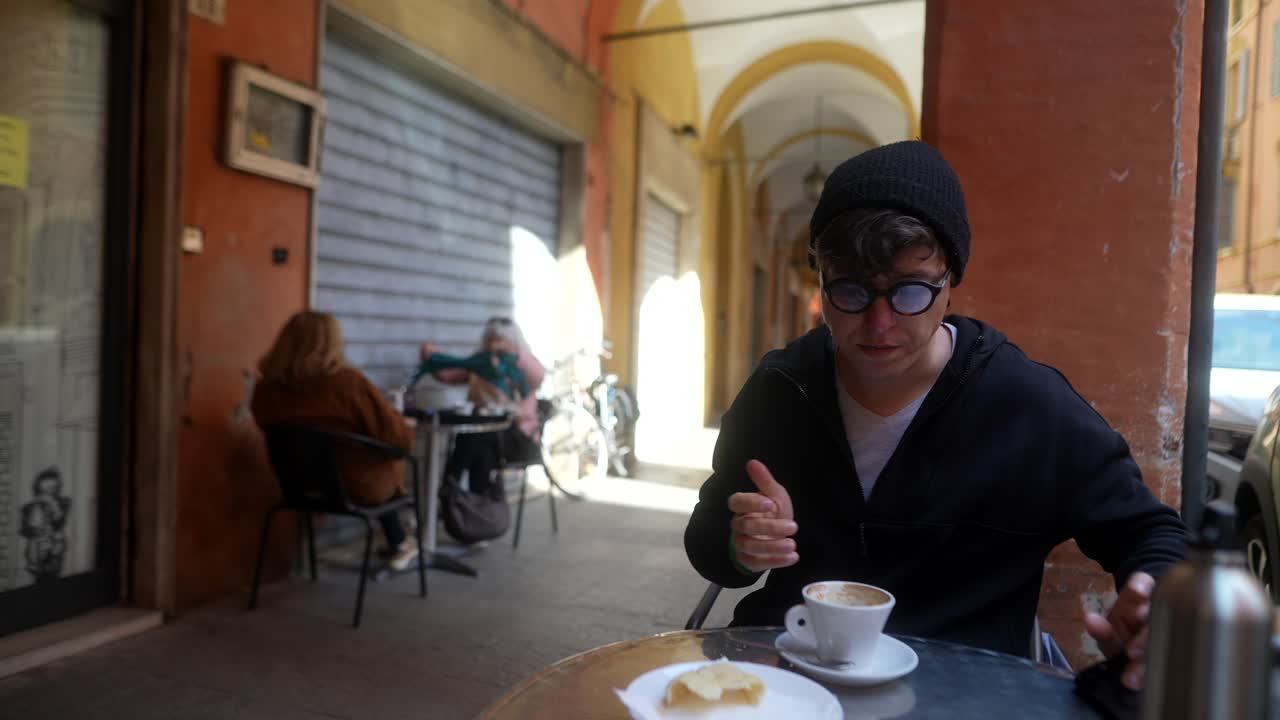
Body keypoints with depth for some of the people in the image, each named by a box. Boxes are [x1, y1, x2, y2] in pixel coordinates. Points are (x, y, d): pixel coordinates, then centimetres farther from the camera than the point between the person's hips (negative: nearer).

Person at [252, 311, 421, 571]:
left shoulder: (266, 388, -11)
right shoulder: (347, 381, -28)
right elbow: (398, 439, -22)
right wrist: (405, 425, 2)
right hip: (359, 486, -5)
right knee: (394, 455, 26)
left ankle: (398, 544, 39)